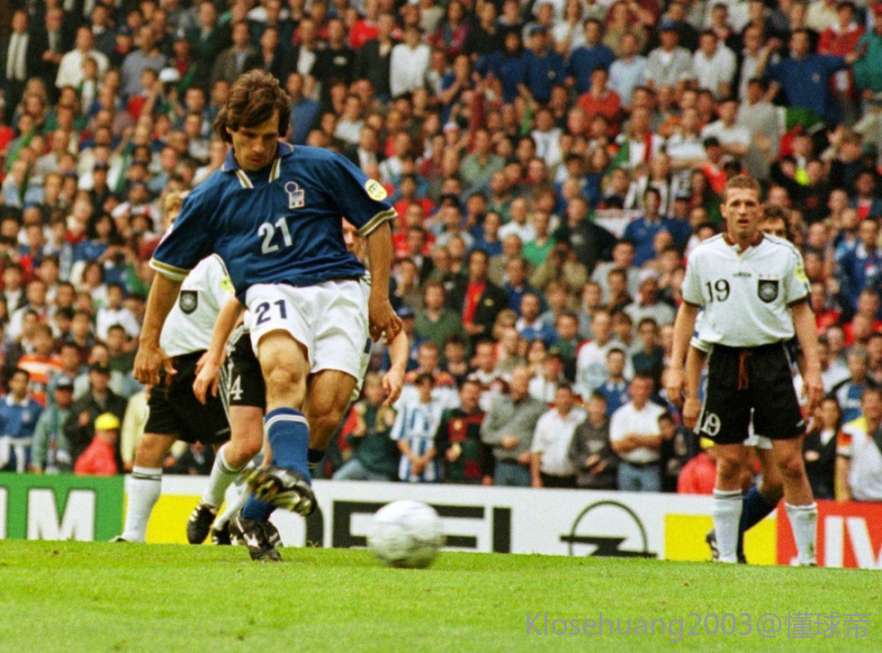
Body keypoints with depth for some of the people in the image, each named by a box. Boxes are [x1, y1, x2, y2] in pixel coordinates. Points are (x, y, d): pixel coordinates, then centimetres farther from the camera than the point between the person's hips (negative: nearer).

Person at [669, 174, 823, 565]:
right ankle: (726, 555, 12)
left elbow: (801, 311, 6)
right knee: (729, 463, 3)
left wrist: (813, 368, -2)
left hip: (771, 360, -1)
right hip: (725, 361, 1)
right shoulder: (703, 256, 4)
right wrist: (676, 368, 8)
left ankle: (806, 555, 1)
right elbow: (688, 310, 14)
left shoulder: (783, 254, 2)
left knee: (790, 461, -5)